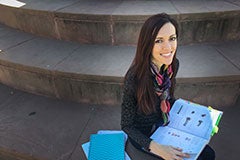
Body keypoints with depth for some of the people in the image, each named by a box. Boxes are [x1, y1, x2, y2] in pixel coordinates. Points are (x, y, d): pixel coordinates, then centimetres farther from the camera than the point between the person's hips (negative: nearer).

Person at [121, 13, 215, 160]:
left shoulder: (173, 64, -14)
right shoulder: (134, 78, -33)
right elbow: (126, 125, -21)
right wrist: (156, 148, -29)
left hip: (166, 125, 6)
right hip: (143, 135, -5)